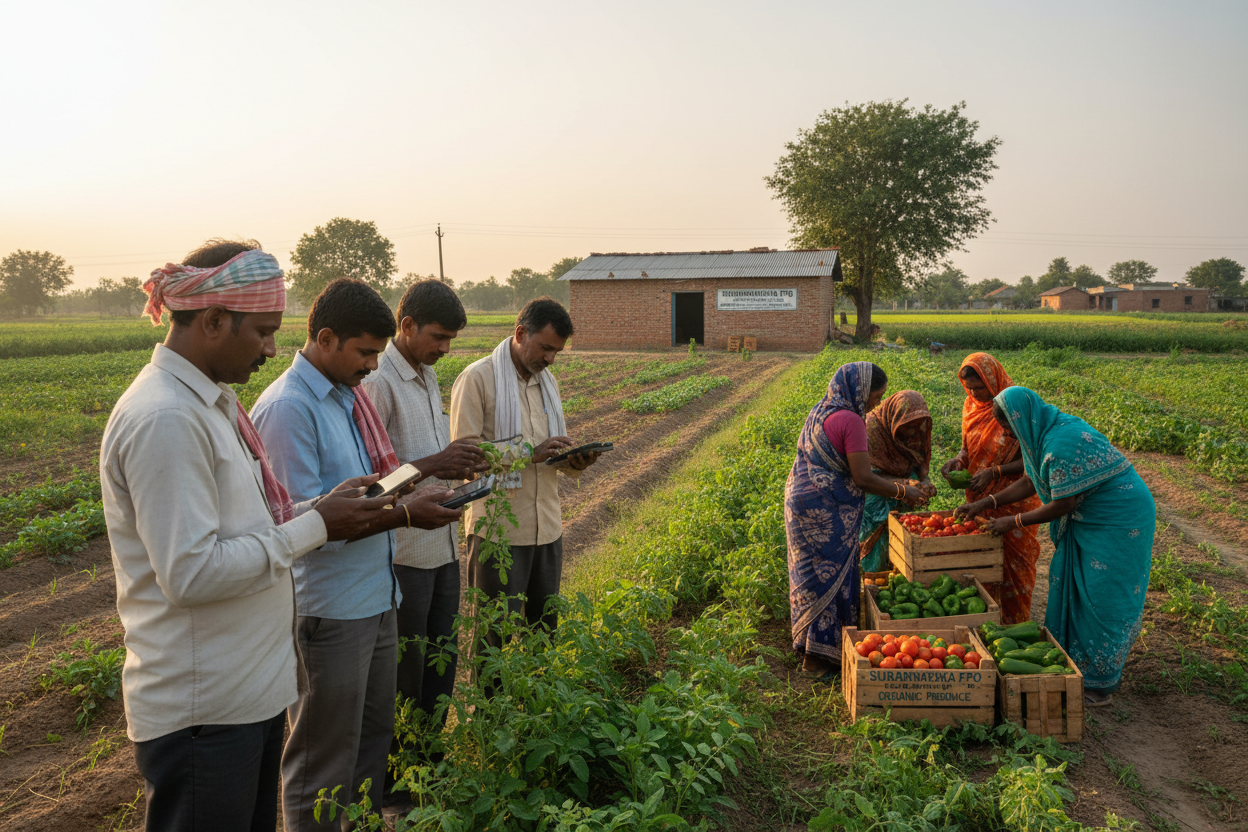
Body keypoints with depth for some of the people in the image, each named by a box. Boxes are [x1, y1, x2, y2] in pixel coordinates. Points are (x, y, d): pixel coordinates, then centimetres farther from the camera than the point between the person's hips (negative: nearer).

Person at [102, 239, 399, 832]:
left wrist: (319, 509, 0)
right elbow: (191, 574, -25)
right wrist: (317, 525, -18)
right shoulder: (165, 419, -22)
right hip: (203, 713, -9)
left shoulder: (209, 400, 9)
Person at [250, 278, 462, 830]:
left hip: (375, 598, 9)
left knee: (374, 738, 22)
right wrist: (403, 514, -21)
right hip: (330, 612, -9)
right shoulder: (287, 407, -19)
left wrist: (417, 492, 1)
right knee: (324, 764, 9)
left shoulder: (349, 395, 9)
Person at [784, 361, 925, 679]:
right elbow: (863, 479, -18)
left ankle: (809, 645, 28)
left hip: (802, 503, 9)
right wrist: (902, 492, -5)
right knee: (831, 578, 1)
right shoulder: (850, 420, -16)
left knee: (812, 574, 17)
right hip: (828, 512, -9)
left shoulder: (820, 412, 13)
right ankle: (821, 655, 9)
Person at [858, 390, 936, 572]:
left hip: (897, 503, 6)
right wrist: (907, 486, -31)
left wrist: (925, 482, -16)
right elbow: (870, 477, -23)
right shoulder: (870, 429, -25)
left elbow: (918, 464, 7)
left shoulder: (915, 432, -5)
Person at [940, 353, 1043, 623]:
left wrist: (993, 472, -24)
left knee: (1013, 560, 5)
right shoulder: (971, 405, 2)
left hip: (1014, 500, -5)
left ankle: (1015, 624, 20)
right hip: (980, 499, 5)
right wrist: (958, 460, -8)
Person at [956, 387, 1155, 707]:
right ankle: (1071, 660, 26)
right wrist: (983, 504, 12)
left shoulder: (1061, 443, -29)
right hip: (1089, 518, 10)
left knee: (1101, 598, -3)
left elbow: (1063, 505, -24)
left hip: (1118, 521, -10)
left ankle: (1099, 684, 9)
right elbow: (1030, 483, 14)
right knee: (1070, 584, 14)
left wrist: (1014, 522, -13)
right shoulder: (1044, 434, 2)